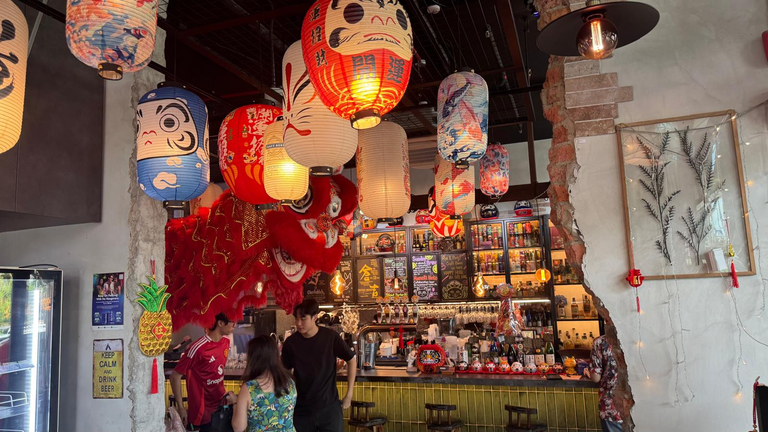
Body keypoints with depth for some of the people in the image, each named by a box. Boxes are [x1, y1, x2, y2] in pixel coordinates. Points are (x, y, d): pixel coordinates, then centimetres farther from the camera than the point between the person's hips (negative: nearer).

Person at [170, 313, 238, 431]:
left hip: (221, 407, 7)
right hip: (202, 413, -7)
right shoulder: (199, 348, -23)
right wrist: (180, 408, -15)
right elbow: (175, 376, -16)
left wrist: (225, 394, 5)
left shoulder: (226, 343, 0)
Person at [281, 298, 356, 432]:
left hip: (329, 407, -1)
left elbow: (351, 361, 0)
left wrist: (349, 395, -1)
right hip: (301, 409, 2)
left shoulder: (330, 337, -12)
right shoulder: (291, 342, -7)